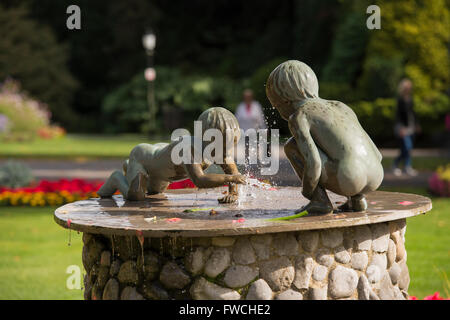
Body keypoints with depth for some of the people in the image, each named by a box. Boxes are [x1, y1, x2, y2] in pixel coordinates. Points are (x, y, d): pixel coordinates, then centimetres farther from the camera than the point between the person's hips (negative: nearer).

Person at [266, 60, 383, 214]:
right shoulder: (341, 107, 25)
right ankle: (357, 199, 18)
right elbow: (376, 156, 23)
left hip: (346, 179, -7)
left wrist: (307, 192, 7)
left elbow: (313, 164, -10)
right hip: (375, 180, 7)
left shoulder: (298, 117, 4)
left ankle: (320, 200, 4)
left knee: (291, 145, 10)